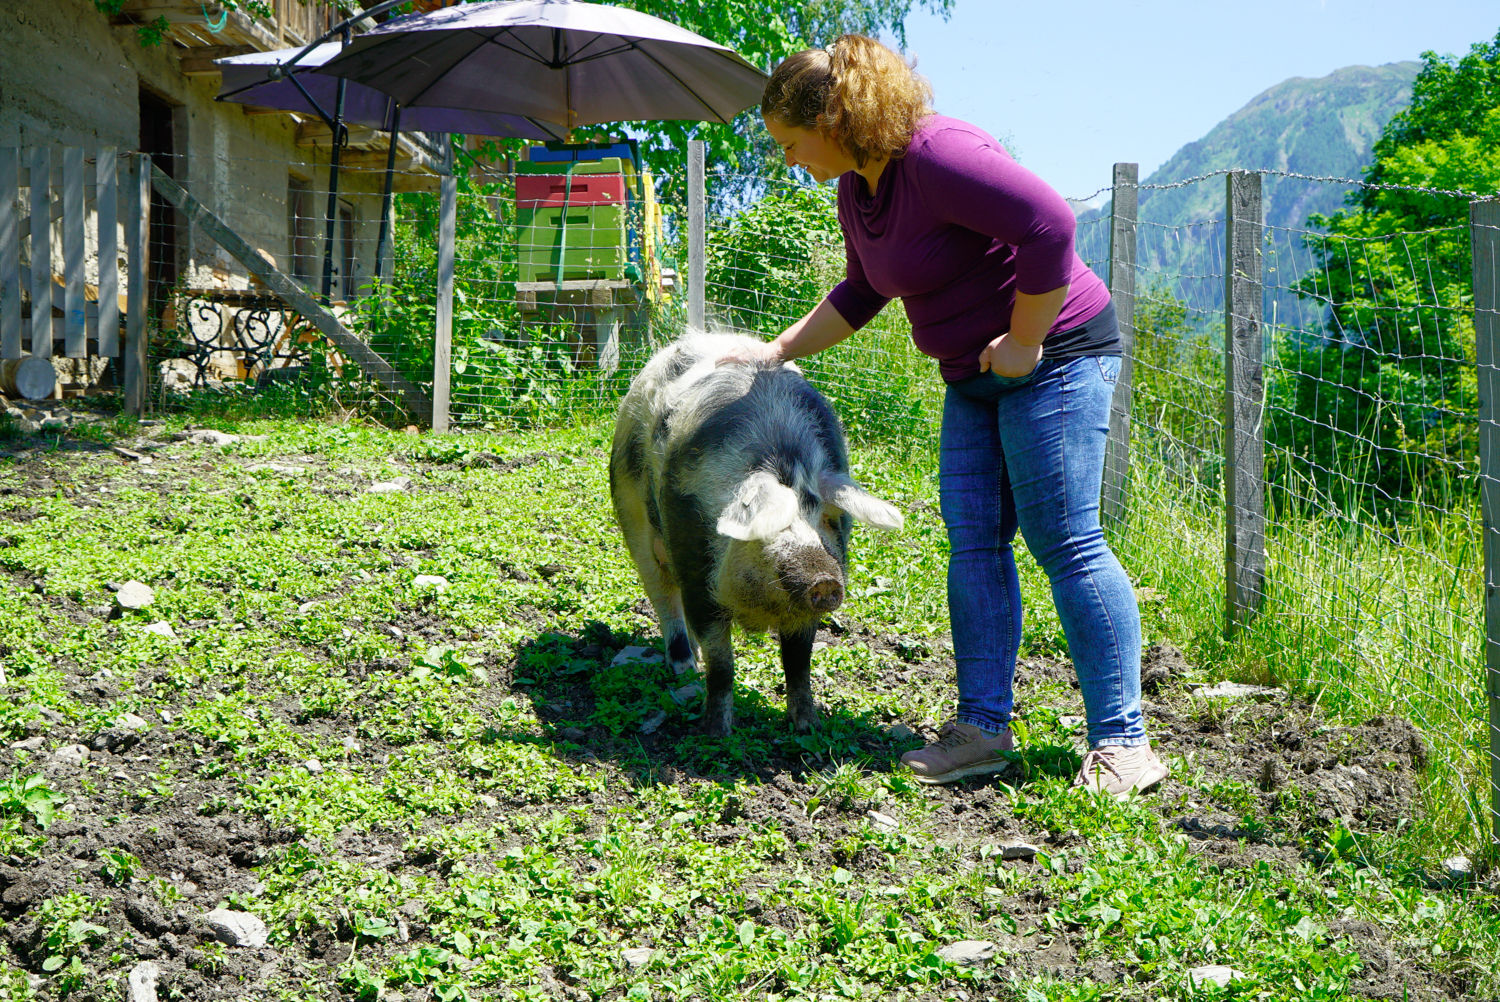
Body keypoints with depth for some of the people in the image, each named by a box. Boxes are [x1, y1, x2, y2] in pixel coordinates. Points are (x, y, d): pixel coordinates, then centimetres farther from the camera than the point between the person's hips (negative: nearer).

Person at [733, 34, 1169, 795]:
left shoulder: (934, 155, -22)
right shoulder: (857, 189, 9)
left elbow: (1049, 222, -29)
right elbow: (860, 296, 24)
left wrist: (1024, 342, -22)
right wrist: (778, 351, 17)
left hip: (1055, 355, -9)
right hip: (976, 377, 10)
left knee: (1067, 544, -9)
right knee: (973, 541, 5)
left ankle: (1122, 743, -3)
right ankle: (983, 726, 10)